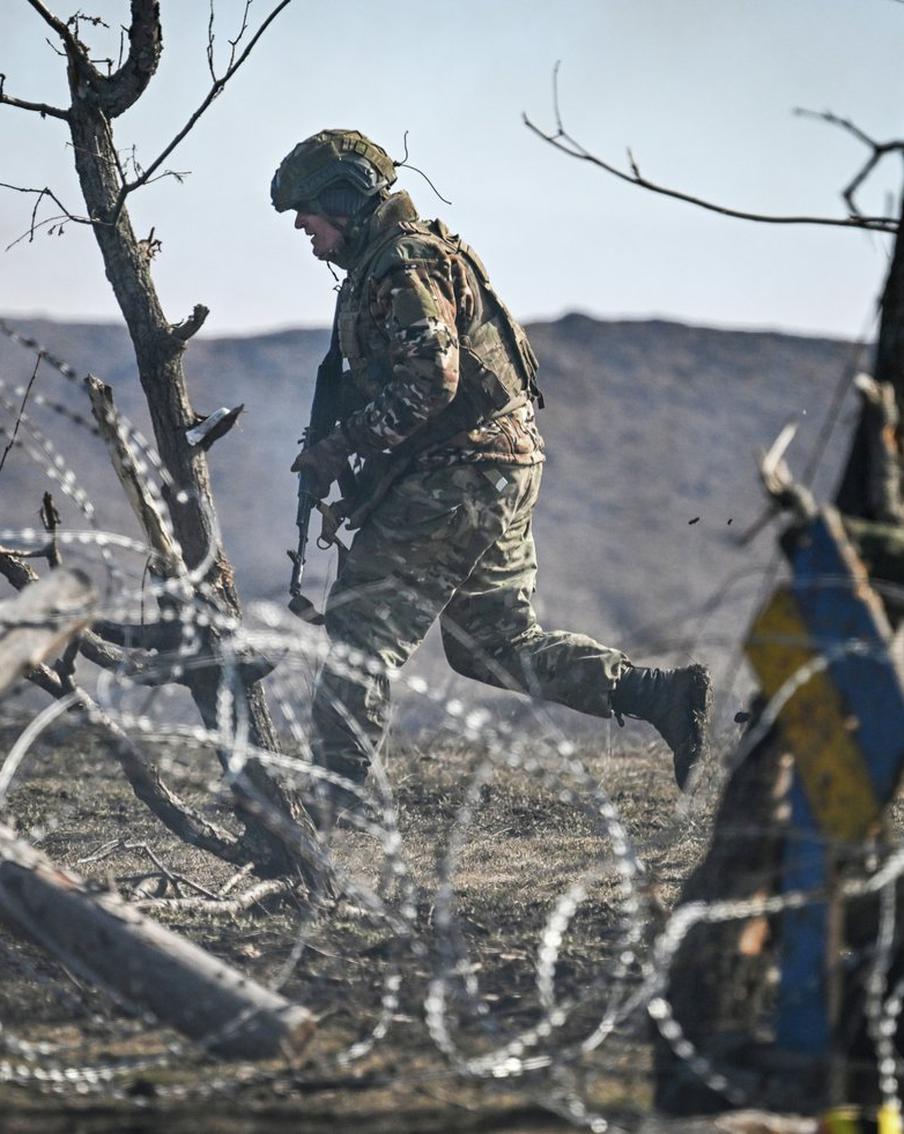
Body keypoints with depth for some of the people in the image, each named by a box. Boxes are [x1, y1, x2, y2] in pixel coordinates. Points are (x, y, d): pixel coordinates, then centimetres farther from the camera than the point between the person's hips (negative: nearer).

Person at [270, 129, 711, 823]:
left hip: (455, 476, -10)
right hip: (502, 474, 10)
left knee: (360, 633, -4)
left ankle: (333, 795, -1)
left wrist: (340, 446, -18)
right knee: (498, 645, 13)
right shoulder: (407, 258, 20)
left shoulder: (404, 264, -13)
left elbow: (429, 382, -24)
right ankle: (663, 694, 7)